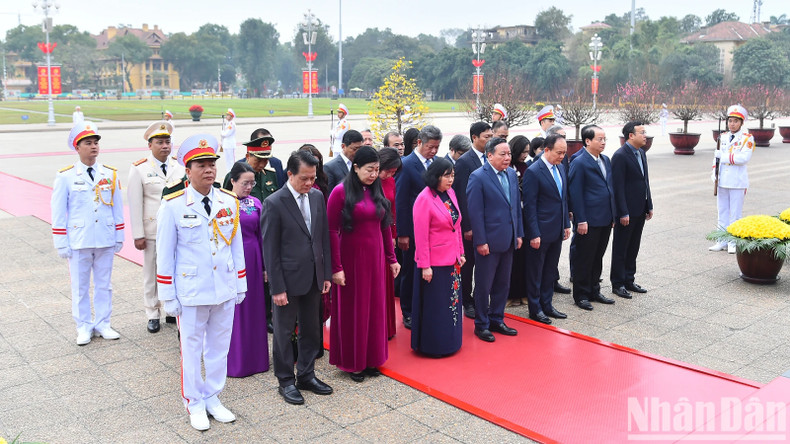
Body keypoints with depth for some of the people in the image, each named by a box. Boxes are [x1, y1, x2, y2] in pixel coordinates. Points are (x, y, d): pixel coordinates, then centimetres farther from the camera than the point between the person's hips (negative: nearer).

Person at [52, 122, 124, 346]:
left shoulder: (110, 174, 3)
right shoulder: (65, 176, -3)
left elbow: (117, 208, 8)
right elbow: (58, 212, -1)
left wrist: (119, 238, 7)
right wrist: (61, 243, -4)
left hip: (106, 240, 2)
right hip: (79, 241, -2)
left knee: (103, 284, 11)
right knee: (80, 286, 8)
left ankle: (102, 324, 24)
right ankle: (83, 327, 22)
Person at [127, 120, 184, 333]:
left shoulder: (180, 167, 6)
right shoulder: (139, 169, -3)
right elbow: (135, 204, -4)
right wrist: (138, 234, -8)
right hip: (152, 231, -2)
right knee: (152, 274, 7)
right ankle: (153, 314, 21)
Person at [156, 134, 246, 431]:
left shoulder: (229, 202, 1)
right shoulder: (172, 206, -9)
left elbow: (236, 246, 7)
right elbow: (164, 254, -5)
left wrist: (240, 285, 9)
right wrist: (168, 296, -5)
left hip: (225, 290, 4)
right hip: (191, 292, -3)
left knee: (219, 346, 14)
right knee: (192, 348, 11)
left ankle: (212, 398, 32)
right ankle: (194, 403, 29)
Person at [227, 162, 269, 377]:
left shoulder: (256, 203, 5)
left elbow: (261, 236, 8)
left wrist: (265, 265, 8)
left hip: (252, 260, 4)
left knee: (253, 307, 11)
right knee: (232, 310, 4)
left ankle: (255, 357, 24)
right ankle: (235, 360, 16)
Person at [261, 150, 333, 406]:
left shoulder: (317, 197, 3)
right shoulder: (274, 203, -14)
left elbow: (324, 238, 9)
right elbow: (270, 250, -13)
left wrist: (326, 274, 7)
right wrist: (277, 288, -14)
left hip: (313, 278, 6)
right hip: (288, 279, -6)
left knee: (311, 329, 16)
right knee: (284, 333, 9)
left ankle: (306, 375, 33)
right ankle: (286, 382, 24)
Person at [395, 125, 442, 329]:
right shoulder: (406, 165, -11)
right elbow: (400, 202, -12)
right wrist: (402, 234, -14)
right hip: (414, 230, -5)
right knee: (411, 273, 8)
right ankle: (408, 314, 23)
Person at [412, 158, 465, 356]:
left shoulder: (450, 193, 6)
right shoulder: (424, 199, -16)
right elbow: (421, 235, -16)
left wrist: (460, 252, 12)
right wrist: (424, 265, -16)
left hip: (452, 259, 7)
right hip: (434, 262, -7)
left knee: (452, 302, 17)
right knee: (434, 307, 5)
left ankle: (449, 342, 33)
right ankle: (433, 346, 22)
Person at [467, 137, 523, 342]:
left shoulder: (511, 174, 8)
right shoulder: (478, 177, -13)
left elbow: (516, 205, 14)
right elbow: (475, 212, -14)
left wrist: (519, 233, 10)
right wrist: (480, 241, -16)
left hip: (508, 240, 7)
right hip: (489, 241, -7)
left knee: (503, 284, 16)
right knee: (483, 285, 5)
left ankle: (496, 320, 30)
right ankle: (481, 325, 18)